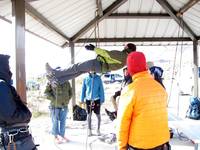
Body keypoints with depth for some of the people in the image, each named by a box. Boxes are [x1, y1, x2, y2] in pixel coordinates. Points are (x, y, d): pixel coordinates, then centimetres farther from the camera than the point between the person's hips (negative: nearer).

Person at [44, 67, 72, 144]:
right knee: (55, 121, 5)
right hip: (55, 105, -3)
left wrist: (67, 100, 6)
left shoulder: (66, 82, 9)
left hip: (64, 106, 4)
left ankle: (62, 135, 25)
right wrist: (53, 99, -12)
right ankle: (56, 136, 17)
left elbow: (70, 92, 18)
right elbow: (46, 92, -3)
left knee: (63, 121, 11)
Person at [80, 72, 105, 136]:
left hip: (96, 99, -1)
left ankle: (98, 129, 26)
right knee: (89, 115, 10)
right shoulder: (86, 79, 2)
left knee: (98, 115, 9)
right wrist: (82, 99, 6)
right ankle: (89, 130, 24)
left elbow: (101, 89, 0)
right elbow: (83, 89, 7)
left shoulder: (98, 78, -2)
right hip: (88, 99, 1)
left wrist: (102, 99, -3)